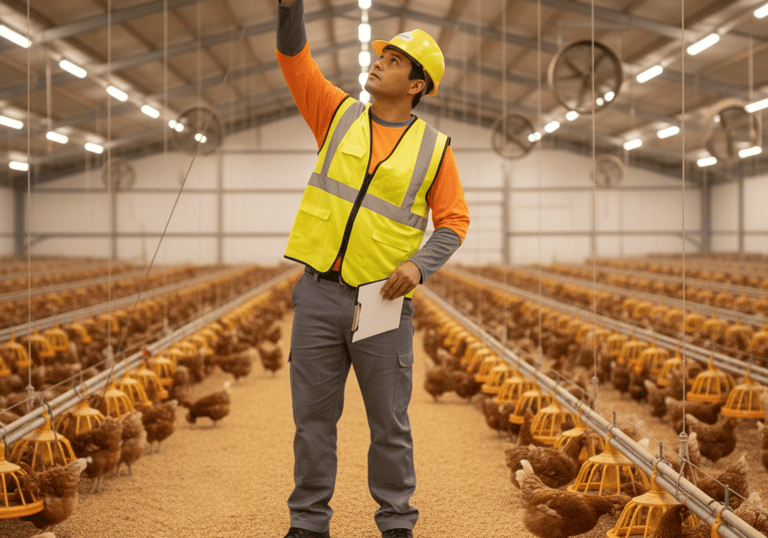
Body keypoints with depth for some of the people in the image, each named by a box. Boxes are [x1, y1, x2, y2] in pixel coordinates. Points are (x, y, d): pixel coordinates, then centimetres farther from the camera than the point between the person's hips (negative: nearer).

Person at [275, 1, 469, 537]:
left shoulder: (434, 148, 3)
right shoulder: (340, 114, 9)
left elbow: (454, 222, 1)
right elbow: (294, 56, 1)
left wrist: (419, 264, -17)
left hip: (383, 301, -2)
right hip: (319, 294, 2)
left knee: (390, 423, 4)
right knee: (314, 417, 7)